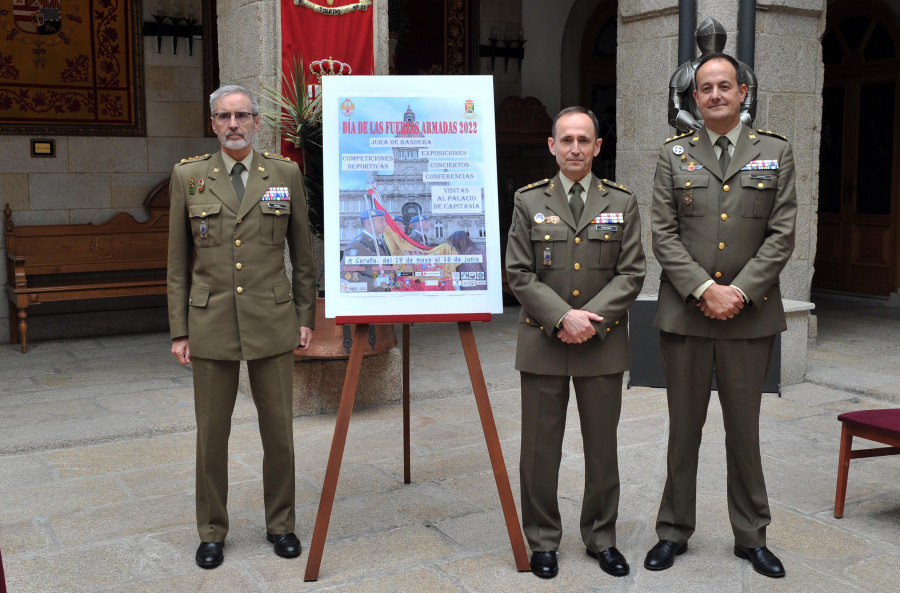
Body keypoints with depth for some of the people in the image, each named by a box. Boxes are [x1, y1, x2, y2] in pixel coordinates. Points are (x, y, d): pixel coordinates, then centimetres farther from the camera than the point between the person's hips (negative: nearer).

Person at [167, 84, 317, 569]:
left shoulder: (285, 174, 4)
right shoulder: (188, 176, 3)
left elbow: (302, 252, 8)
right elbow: (178, 261, 5)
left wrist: (306, 316, 5)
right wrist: (179, 330, 1)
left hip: (271, 321, 0)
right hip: (211, 323, 0)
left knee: (278, 430, 8)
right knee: (211, 433, 8)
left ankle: (280, 524, 26)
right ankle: (212, 532, 25)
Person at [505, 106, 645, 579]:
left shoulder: (622, 203, 6)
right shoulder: (528, 201, 4)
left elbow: (631, 273, -1)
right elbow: (519, 274, -3)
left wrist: (589, 318, -14)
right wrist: (563, 316, -15)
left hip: (603, 344, 1)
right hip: (543, 343, -1)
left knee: (602, 446, 10)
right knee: (540, 447, 6)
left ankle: (601, 537, 26)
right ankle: (543, 540, 21)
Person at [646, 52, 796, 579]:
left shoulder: (777, 153, 5)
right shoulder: (675, 155, 6)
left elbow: (782, 234, -2)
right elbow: (664, 234, -1)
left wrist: (740, 291, -12)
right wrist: (704, 289, -13)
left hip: (751, 314, 0)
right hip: (685, 313, 0)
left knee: (745, 429, 10)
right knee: (684, 428, 9)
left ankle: (752, 536, 25)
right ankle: (675, 531, 22)